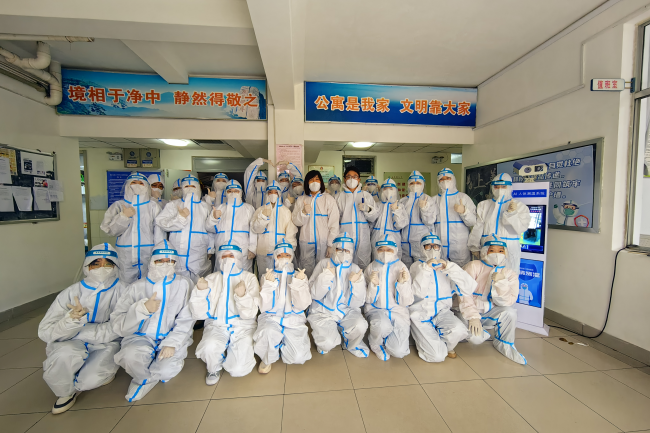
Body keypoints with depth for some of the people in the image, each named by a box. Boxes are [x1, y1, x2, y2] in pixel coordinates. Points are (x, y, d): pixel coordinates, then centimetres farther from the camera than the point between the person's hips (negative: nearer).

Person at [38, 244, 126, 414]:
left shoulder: (121, 291, -11)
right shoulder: (71, 293, -8)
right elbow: (45, 332, -11)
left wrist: (80, 330, -17)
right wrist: (72, 318, -31)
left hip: (105, 344, -1)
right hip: (70, 343, 1)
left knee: (91, 380, -25)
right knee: (65, 354, -31)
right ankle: (66, 392, 1)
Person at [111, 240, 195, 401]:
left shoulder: (184, 284, -1)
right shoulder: (138, 287, 3)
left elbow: (186, 320, -6)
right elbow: (117, 322, -6)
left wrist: (172, 343, -17)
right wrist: (143, 308, -23)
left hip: (172, 337, 0)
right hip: (141, 336, 1)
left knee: (166, 370, -24)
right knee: (131, 356, -31)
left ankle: (144, 381, 16)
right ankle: (154, 377, 5)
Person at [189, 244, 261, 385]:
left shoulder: (249, 278, -2)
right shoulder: (211, 279, 4)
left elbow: (249, 314, -11)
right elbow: (200, 314, -2)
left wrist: (242, 295, -30)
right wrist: (200, 291, -18)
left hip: (243, 326, -1)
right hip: (216, 325, 1)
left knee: (239, 369, -16)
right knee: (210, 347, -30)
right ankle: (214, 369, 6)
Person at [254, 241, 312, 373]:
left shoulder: (300, 276, 4)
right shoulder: (266, 276, 3)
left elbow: (302, 305, -9)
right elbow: (264, 307, -7)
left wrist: (299, 283, -22)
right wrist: (269, 284, -21)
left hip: (293, 318, 1)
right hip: (271, 317, -1)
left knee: (298, 357, -16)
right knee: (268, 332, -34)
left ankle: (282, 346, 19)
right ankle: (267, 360, 0)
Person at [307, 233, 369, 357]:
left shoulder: (355, 269, -1)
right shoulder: (324, 264, -5)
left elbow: (357, 303, -5)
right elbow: (315, 294, -11)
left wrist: (356, 283, -21)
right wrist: (326, 276, -24)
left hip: (347, 311, 2)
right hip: (323, 311, -1)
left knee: (360, 326, -26)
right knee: (328, 343, -23)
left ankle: (351, 344, 9)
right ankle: (324, 343, 16)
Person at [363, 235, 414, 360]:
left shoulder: (402, 268, -1)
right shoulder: (371, 268, -1)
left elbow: (406, 301, -3)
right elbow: (368, 299, -2)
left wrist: (402, 283, -20)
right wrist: (373, 284, -21)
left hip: (398, 311, 1)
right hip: (376, 309, -1)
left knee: (399, 351, -18)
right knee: (383, 326, -35)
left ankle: (382, 339, 16)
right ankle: (375, 344, 1)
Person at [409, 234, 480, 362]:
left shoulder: (447, 267, 5)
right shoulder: (417, 266, -3)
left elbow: (468, 288, -9)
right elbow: (419, 292, -18)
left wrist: (449, 267, -21)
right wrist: (426, 268, -24)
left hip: (442, 312, 3)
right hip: (420, 313, -3)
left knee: (459, 330, -29)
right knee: (437, 356, -15)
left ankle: (446, 345, 6)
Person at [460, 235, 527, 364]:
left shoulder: (510, 274, 0)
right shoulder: (474, 266, -11)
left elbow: (508, 301, -12)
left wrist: (500, 282, -27)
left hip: (489, 314, 3)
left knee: (509, 312, -27)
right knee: (475, 338, -28)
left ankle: (504, 344, 3)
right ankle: (482, 334, 13)